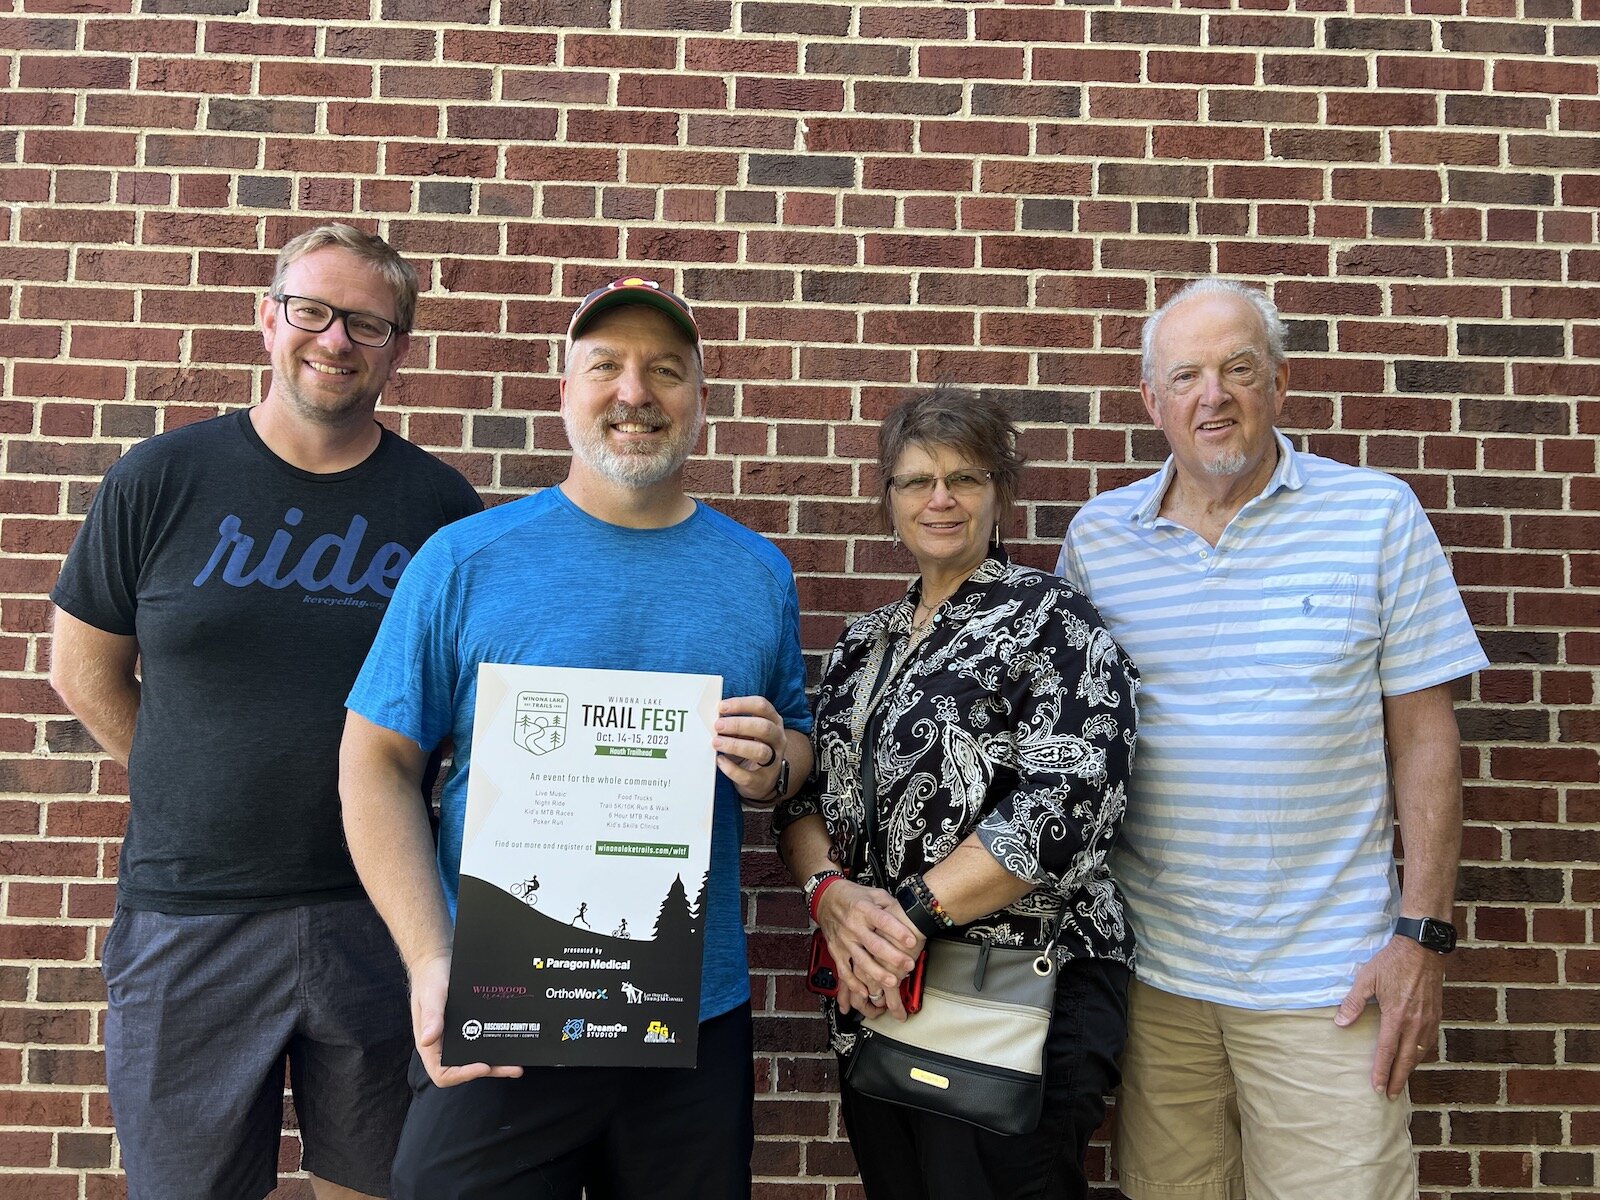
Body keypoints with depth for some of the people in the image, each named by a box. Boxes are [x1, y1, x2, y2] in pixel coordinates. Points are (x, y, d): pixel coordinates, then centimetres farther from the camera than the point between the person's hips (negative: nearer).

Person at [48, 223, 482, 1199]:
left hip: (379, 910, 0)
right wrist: (202, 792, 4)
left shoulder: (441, 504, -2)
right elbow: (85, 672, 6)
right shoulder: (162, 479, -2)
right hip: (190, 916, 0)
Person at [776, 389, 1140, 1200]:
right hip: (872, 999, 6)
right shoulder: (864, 643, 11)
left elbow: (1068, 804, -20)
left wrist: (910, 912, -19)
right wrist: (831, 893, -12)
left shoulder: (1050, 621, -8)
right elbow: (802, 795, 8)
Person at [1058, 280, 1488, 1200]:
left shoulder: (1379, 514, -3)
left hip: (1325, 981, -2)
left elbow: (1425, 736, -2)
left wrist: (1423, 934, -6)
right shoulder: (1097, 535, 2)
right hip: (1150, 968, 2)